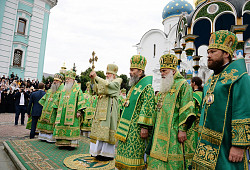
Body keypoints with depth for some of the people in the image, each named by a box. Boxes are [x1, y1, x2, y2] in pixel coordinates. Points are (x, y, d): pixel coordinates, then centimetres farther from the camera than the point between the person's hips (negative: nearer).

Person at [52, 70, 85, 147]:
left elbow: (80, 100, -9)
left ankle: (72, 143, 2)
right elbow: (58, 100, 25)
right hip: (62, 113, 6)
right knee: (61, 127, 6)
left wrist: (79, 111, -16)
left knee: (71, 128, -6)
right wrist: (57, 109, 19)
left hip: (72, 113, -6)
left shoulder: (77, 89, -2)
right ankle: (62, 142, 16)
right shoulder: (63, 90, 18)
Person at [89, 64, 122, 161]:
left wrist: (96, 77, -14)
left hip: (110, 108, -7)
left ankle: (108, 154, 2)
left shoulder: (117, 81, 0)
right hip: (101, 109, 7)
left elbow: (108, 85, -18)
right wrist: (93, 80, 2)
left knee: (107, 129, -7)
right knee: (100, 129, 7)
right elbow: (97, 91, 13)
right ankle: (99, 150, 17)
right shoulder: (105, 81, 23)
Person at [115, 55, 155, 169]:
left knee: (133, 154, -1)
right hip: (128, 127, 9)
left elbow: (148, 108, -20)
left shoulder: (147, 87, -13)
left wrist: (144, 127, -23)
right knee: (125, 153, 15)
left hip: (136, 128, -9)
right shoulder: (134, 85, 16)